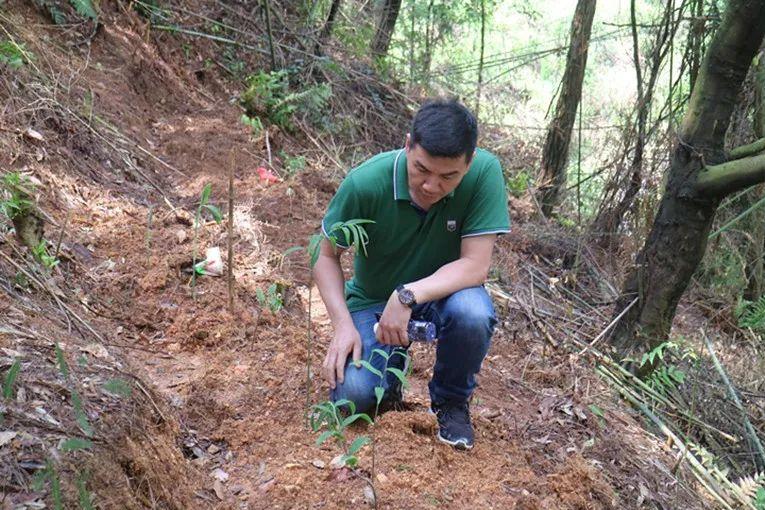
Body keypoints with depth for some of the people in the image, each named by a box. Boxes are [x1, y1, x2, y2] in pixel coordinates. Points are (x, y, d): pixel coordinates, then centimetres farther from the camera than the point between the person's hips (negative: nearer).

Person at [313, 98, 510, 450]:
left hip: (443, 291, 0)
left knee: (472, 313, -35)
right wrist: (343, 323, -22)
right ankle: (393, 359, 17)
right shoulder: (365, 183, -25)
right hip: (373, 299, 0)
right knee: (352, 394, -22)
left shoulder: (484, 173, -25)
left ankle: (451, 401, -2)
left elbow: (476, 265, -25)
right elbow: (326, 255, -10)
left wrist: (408, 295, -37)